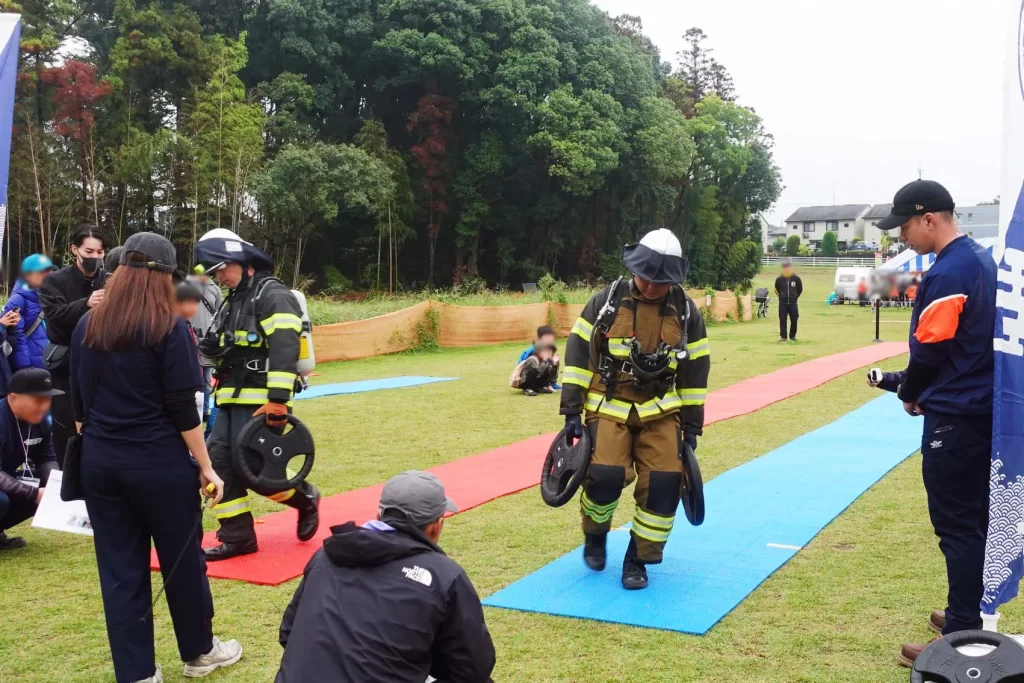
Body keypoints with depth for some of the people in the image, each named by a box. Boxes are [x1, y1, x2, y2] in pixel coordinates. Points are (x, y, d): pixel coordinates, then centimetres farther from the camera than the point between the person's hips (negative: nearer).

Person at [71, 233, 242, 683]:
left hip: (100, 463, 5)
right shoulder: (168, 328, -11)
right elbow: (183, 410, -13)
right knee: (183, 561, 12)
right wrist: (205, 467, -7)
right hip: (159, 464, -4)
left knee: (119, 569, 9)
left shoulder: (87, 326, 4)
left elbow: (79, 404, 10)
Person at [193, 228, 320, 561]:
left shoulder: (273, 295, -12)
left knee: (251, 466, -12)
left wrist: (277, 400, -28)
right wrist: (205, 345, 10)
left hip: (260, 401, -9)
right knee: (219, 461, 1)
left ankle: (306, 499, 14)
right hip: (232, 399, 9)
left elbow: (284, 350, -23)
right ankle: (237, 536, 9)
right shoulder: (233, 300, 19)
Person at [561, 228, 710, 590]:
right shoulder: (607, 301, -7)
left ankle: (638, 559, 10)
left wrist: (692, 424, 5)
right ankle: (595, 536, 14)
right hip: (609, 407, -2)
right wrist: (572, 409, -8)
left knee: (664, 483, -8)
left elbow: (695, 370, 6)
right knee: (606, 476, -18)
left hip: (660, 411, 2)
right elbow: (578, 352, -4)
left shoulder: (686, 312, -1)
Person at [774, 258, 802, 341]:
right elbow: (777, 290, 12)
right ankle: (783, 336, 4)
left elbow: (800, 289, 10)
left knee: (794, 320, 3)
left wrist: (795, 297, 10)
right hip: (782, 303, 0)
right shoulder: (779, 279, -4)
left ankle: (792, 336, 17)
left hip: (793, 303, 0)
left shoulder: (796, 278, -4)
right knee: (782, 320, -2)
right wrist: (781, 296, 11)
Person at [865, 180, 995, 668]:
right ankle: (970, 618, 27)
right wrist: (919, 385, 12)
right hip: (985, 408, 10)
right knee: (976, 520, 15)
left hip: (955, 416, -10)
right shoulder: (983, 260, 11)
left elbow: (930, 349, -17)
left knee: (957, 525, -4)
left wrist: (909, 393, 1)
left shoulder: (948, 273, -18)